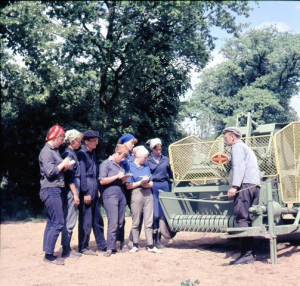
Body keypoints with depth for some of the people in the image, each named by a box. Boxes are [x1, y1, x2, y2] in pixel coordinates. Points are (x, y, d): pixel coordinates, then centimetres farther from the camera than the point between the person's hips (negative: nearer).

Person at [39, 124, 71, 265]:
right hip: (50, 190, -10)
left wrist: (65, 165, -1)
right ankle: (49, 254, -5)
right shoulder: (46, 151, -12)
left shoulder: (54, 150, 16)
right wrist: (63, 163, -9)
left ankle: (48, 253, 15)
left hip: (55, 190, 10)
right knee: (58, 223, -10)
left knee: (51, 222, 10)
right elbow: (50, 172, -20)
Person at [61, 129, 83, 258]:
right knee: (70, 221, -4)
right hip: (71, 191, -9)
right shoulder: (69, 154, -13)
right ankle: (65, 250, 2)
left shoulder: (71, 153, 15)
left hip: (72, 191, 9)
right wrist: (75, 194, -18)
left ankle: (67, 248, 19)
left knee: (69, 221, 12)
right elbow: (69, 176, -18)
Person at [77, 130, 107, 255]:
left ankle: (102, 245, 22)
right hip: (86, 191, -8)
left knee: (98, 219, 13)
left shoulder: (92, 153, 15)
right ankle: (83, 247, 8)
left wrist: (96, 190, 17)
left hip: (94, 191, 8)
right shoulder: (82, 153, -10)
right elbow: (82, 174, -15)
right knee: (86, 221, -2)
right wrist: (86, 193, -17)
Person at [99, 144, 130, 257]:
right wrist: (117, 176, -12)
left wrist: (124, 178, 3)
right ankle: (110, 248, -6)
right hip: (110, 195, -7)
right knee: (113, 223, -11)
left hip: (121, 195, 7)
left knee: (120, 222, 6)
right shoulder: (106, 164, -1)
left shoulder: (120, 165, 20)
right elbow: (102, 181, -7)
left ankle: (113, 244, 16)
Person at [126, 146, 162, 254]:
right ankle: (135, 245, 13)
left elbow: (151, 183, 13)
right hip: (136, 194, -4)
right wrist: (140, 182, -14)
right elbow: (128, 186, -5)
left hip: (148, 194, 4)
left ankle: (150, 245, 5)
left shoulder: (146, 167, 15)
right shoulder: (130, 167, 0)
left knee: (149, 222, 3)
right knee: (136, 222, 3)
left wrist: (147, 184, -8)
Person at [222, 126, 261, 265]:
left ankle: (246, 254, -20)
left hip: (245, 185, -10)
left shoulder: (237, 146, 2)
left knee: (242, 218, -14)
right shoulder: (246, 147, 31)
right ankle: (250, 252, 7)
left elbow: (239, 167, -13)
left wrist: (234, 186, -22)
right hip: (255, 185, 10)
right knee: (248, 218, 8)